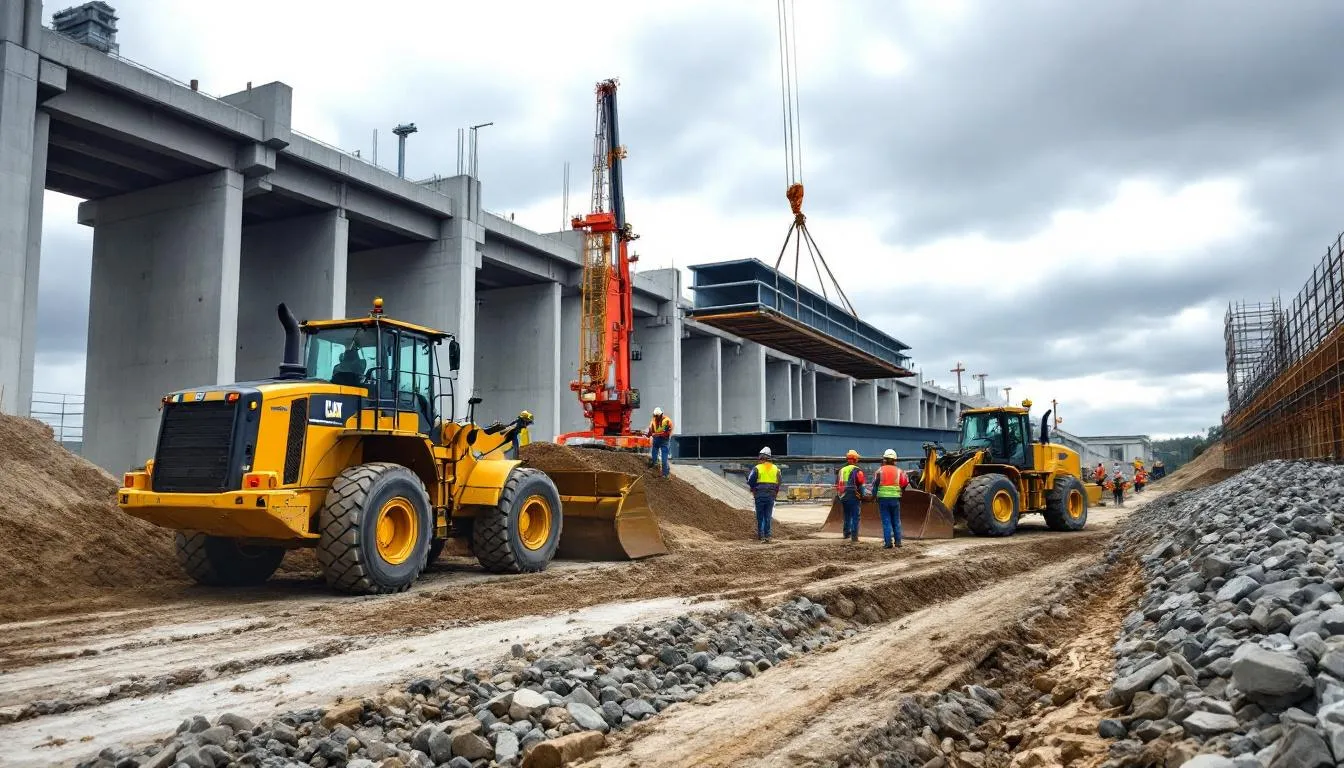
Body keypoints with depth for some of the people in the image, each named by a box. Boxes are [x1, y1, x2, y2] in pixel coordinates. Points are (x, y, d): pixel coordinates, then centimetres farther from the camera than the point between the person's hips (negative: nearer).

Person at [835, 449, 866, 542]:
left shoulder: (841, 470, 10)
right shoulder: (857, 471, -9)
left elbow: (837, 485, 15)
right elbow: (860, 485, -11)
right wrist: (862, 496, -1)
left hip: (843, 497, 6)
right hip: (854, 497, -6)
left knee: (847, 516, 20)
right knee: (855, 517, -2)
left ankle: (846, 533, 28)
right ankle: (854, 536, -5)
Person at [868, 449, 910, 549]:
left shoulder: (880, 470, -2)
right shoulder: (899, 471, 4)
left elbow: (875, 484, -3)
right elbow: (905, 483, -4)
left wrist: (874, 495, 10)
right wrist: (900, 489, 15)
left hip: (883, 498, -2)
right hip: (895, 498, 2)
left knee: (886, 521, 1)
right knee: (896, 521, 13)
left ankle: (888, 542, -4)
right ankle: (898, 541, 14)